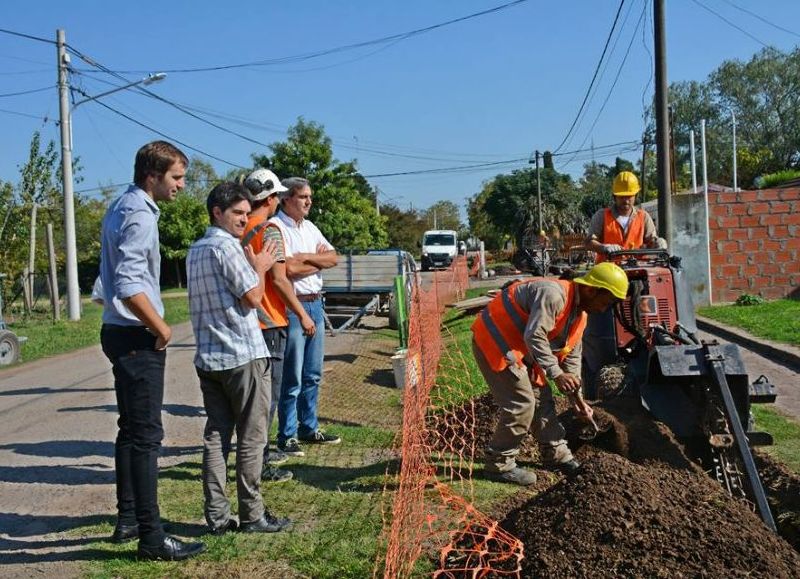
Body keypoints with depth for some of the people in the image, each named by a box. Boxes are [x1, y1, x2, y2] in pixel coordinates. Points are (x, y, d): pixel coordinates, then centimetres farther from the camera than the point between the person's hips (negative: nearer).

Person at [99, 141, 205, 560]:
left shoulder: (121, 207, 14)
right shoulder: (139, 215, -17)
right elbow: (129, 286, -27)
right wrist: (161, 328, -15)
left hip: (120, 332, 10)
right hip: (137, 337, -10)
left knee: (131, 430, 16)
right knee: (145, 435, -7)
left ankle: (127, 519, 26)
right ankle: (151, 537, -1)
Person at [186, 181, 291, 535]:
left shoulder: (195, 250, 16)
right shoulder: (227, 246, -12)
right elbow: (253, 297, -14)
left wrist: (252, 265, 18)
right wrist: (260, 267, 3)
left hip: (208, 357, 8)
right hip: (243, 355, -8)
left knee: (216, 435, 9)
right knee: (251, 438, 1)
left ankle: (217, 517, 12)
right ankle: (252, 515, 8)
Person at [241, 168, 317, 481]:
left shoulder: (240, 230, 9)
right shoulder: (269, 230, -14)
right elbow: (279, 279, -18)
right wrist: (302, 314, -12)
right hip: (269, 321, -8)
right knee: (268, 393, -2)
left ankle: (260, 451, 30)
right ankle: (259, 464, 0)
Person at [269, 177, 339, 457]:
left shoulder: (310, 227, 15)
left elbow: (333, 257, 7)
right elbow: (288, 269, -21)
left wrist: (306, 257, -10)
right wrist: (319, 261, -4)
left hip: (315, 305, 8)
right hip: (292, 307, -8)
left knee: (313, 375, 14)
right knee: (292, 378, -2)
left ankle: (309, 428, 26)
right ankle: (287, 437, 8)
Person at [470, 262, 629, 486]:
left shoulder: (580, 314, 7)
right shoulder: (553, 294, -25)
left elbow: (571, 357, 14)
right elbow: (534, 337, -32)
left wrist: (578, 399, 14)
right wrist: (555, 374, -31)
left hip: (519, 348, 10)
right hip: (494, 340, -10)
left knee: (541, 397, 14)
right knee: (521, 403, -11)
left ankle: (556, 453, 29)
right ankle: (499, 463, 2)